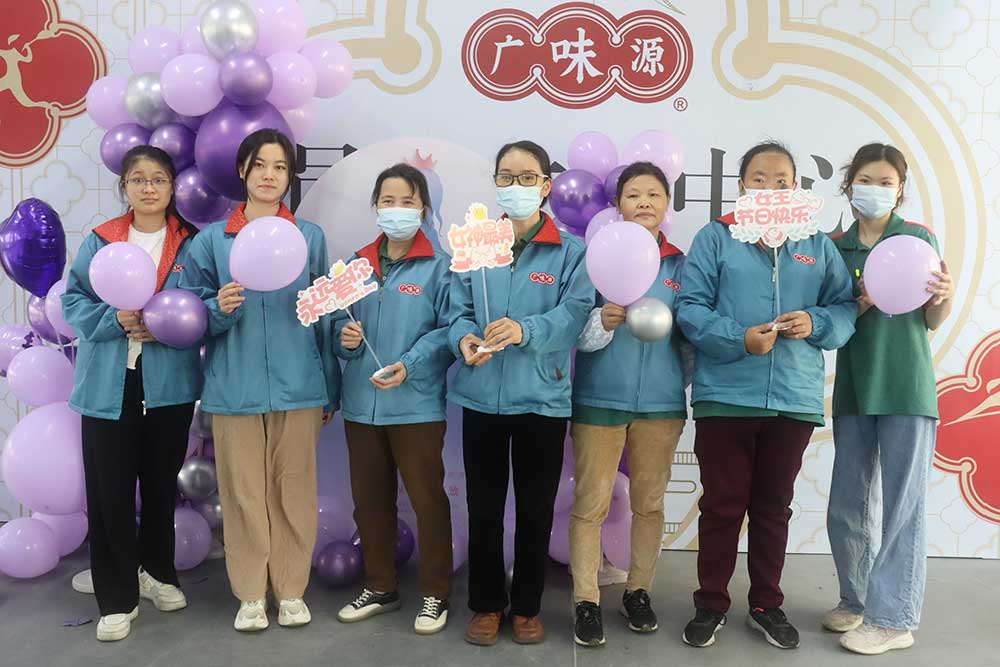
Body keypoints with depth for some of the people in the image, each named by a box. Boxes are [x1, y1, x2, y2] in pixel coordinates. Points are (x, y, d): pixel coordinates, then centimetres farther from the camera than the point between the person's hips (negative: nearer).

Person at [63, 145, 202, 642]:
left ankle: (157, 572, 35)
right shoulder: (99, 242, 4)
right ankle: (117, 598, 13)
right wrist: (115, 320, -15)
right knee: (109, 491, 0)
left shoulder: (191, 244, 3)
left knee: (162, 486, 14)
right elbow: (74, 302, 3)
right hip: (108, 385, 0)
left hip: (169, 384, 1)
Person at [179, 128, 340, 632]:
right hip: (234, 388, 0)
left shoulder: (310, 237, 7)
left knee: (294, 492, 5)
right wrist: (219, 308, -16)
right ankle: (250, 595, 20)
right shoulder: (212, 239, 5)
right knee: (243, 493, 4)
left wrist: (330, 391, 7)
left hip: (298, 386, 0)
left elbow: (325, 317, 9)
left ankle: (291, 591, 21)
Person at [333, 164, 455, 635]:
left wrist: (409, 365, -22)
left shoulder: (439, 266, -5)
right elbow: (340, 323, 13)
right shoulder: (358, 264, 10)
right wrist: (345, 337, -9)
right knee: (369, 499, 15)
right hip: (361, 402, 5)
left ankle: (435, 594, 22)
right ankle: (379, 588, 33)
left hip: (416, 404, -5)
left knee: (427, 498, 5)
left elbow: (448, 330, -11)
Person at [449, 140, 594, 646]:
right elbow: (458, 311, 3)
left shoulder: (570, 250, 1)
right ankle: (486, 605, 28)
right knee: (483, 507, 10)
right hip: (481, 395, 2)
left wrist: (525, 330, -30)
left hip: (542, 398, -2)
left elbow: (575, 311, -13)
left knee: (536, 510, 9)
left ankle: (527, 607, 28)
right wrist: (464, 339, -19)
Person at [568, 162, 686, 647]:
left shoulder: (680, 264, 6)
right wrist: (603, 321, -26)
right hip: (599, 398, -2)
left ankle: (638, 591, 28)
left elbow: (689, 333, 12)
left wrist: (682, 382, 8)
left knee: (650, 503, 12)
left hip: (660, 402, 3)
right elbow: (576, 329, -8)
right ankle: (587, 601, 13)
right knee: (590, 504, 1)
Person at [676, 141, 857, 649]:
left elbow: (846, 307, 10)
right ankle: (711, 604, 23)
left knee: (774, 507, 15)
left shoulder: (817, 245, 11)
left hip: (795, 399, 3)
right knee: (722, 505, 7)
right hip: (725, 395, -3)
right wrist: (739, 339, -20)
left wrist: (816, 323, -11)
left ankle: (766, 605, 31)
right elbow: (690, 307, -7)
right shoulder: (715, 237, 0)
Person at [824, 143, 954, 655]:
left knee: (901, 508, 0)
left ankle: (892, 619, 12)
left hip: (907, 389, -3)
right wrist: (861, 305, -14)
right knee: (847, 508, 11)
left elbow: (932, 321, 2)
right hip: (853, 389, 4)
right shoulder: (835, 248, 7)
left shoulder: (918, 239, 0)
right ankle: (858, 601, 30)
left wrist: (946, 296, -19)